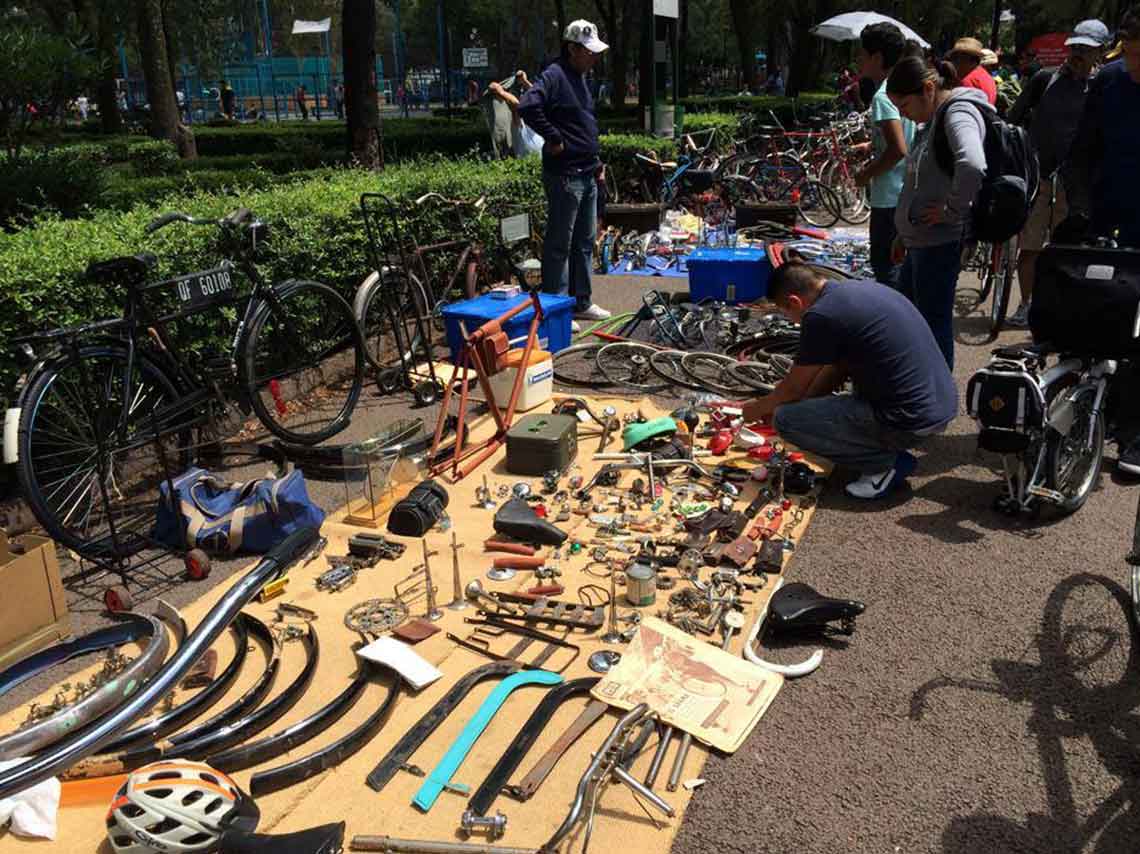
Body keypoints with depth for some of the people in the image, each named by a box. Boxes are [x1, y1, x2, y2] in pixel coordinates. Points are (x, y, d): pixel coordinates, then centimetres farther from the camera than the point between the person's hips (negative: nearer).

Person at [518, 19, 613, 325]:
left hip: (587, 175, 10)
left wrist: (595, 161, 18)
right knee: (559, 244, -3)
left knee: (584, 242, 14)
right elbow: (527, 106, -29)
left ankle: (581, 303, 24)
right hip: (565, 176, -10)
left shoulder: (579, 77, 18)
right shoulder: (554, 76, -12)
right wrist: (554, 139, -20)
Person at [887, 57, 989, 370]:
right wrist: (905, 234, 23)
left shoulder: (959, 114, -16)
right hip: (920, 240, 11)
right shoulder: (936, 118, 16)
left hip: (940, 241, -11)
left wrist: (952, 211, -24)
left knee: (934, 321, -3)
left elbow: (972, 167, -37)